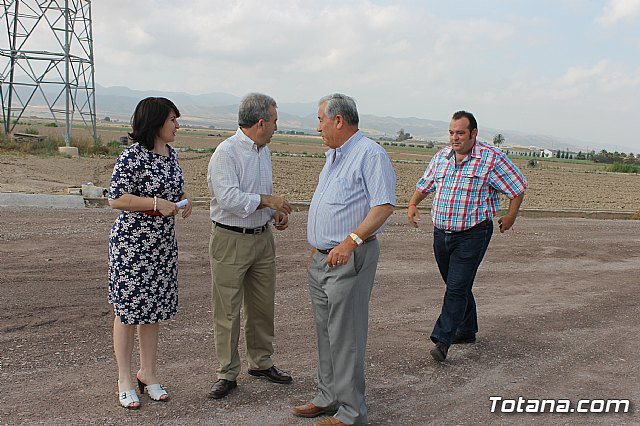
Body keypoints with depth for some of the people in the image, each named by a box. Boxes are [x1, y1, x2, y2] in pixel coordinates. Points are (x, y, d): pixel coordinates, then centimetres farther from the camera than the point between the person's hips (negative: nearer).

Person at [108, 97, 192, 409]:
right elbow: (116, 199, -18)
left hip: (163, 243, 7)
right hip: (132, 243, -7)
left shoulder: (171, 154, 9)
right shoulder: (133, 156, -15)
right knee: (128, 309, 3)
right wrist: (157, 203, -21)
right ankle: (125, 380, 16)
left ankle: (148, 374, 26)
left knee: (154, 308, 13)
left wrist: (185, 199, 3)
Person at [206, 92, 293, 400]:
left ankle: (261, 362, 30)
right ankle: (227, 374, 13)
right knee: (227, 311, 0)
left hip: (262, 237, 8)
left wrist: (276, 212, 5)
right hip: (230, 240, -8)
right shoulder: (226, 152, -16)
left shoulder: (264, 150, 12)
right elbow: (228, 198, -27)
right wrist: (266, 200, -17)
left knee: (263, 306, 15)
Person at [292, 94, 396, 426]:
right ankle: (328, 398, 28)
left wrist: (350, 242, -27)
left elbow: (384, 205, -21)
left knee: (345, 337, -4)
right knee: (325, 332, 15)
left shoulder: (370, 154, -12)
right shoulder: (333, 155, 18)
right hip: (322, 259, 10)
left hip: (349, 259, -9)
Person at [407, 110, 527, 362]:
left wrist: (511, 217, 4)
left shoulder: (492, 159, -9)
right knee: (457, 286, 16)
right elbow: (425, 183, 23)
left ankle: (443, 340, -6)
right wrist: (413, 204, 12)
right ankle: (467, 332, 32)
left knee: (457, 288, -9)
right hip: (441, 234, 6)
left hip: (472, 235, -6)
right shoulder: (441, 157, 7)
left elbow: (518, 188, 0)